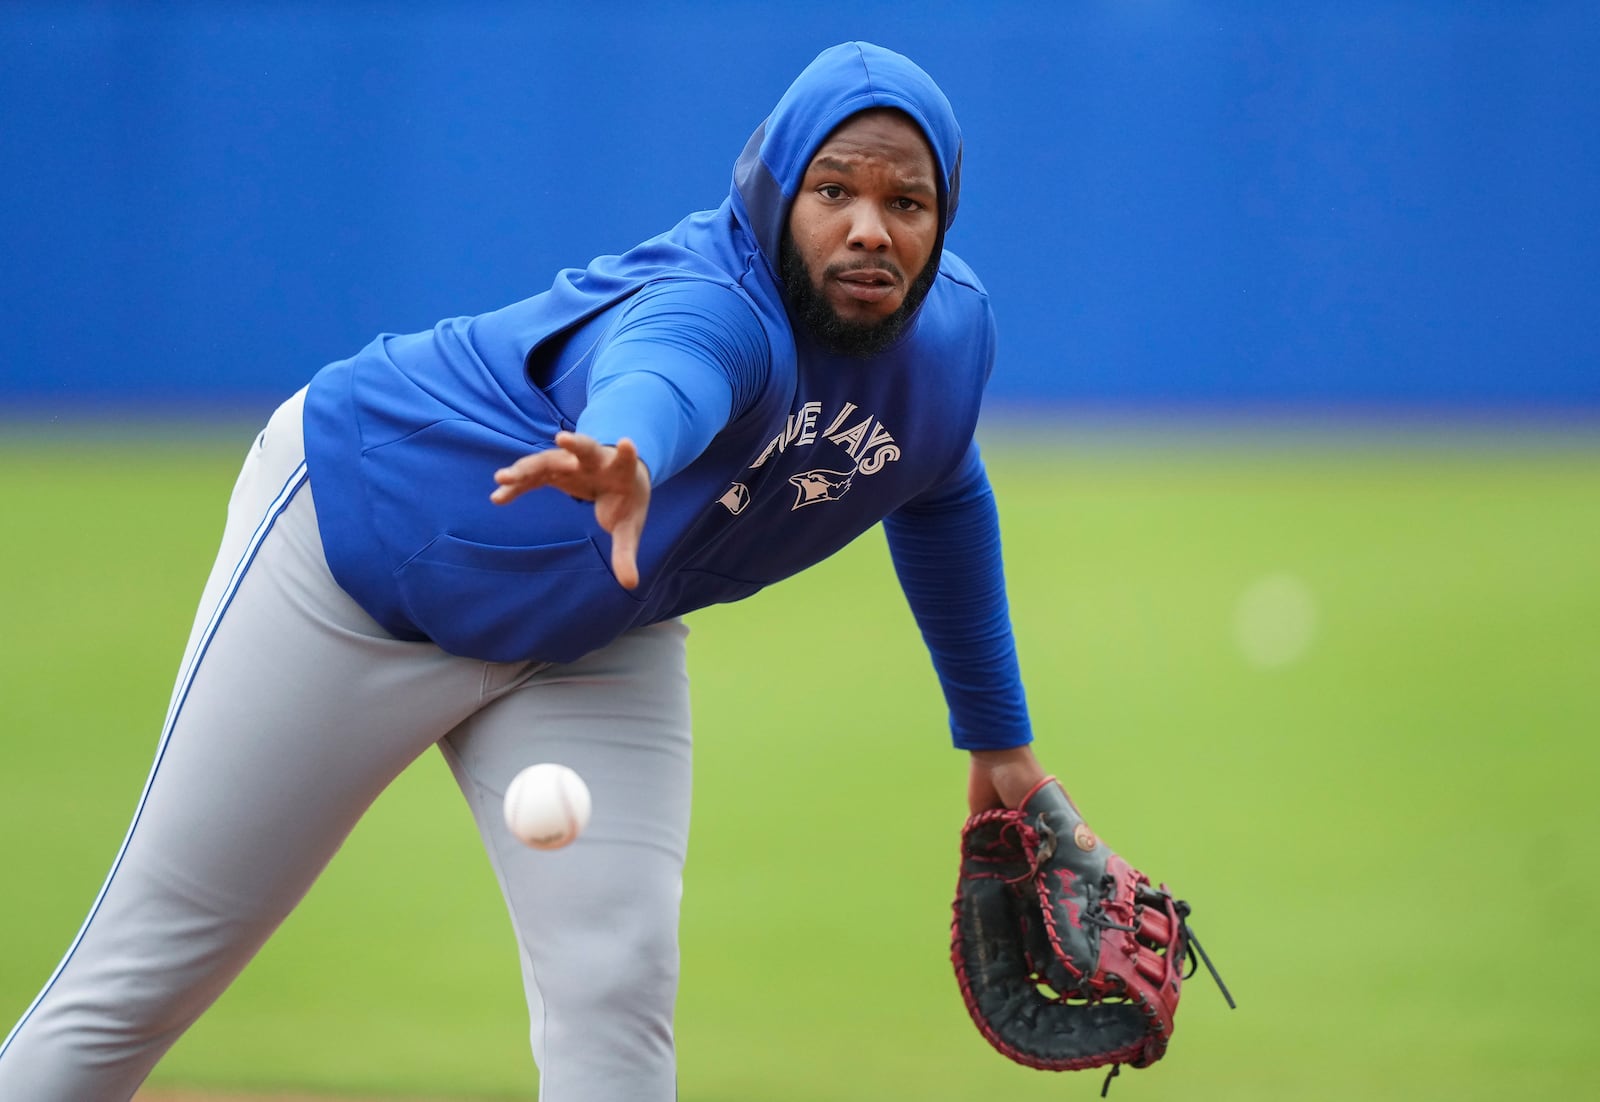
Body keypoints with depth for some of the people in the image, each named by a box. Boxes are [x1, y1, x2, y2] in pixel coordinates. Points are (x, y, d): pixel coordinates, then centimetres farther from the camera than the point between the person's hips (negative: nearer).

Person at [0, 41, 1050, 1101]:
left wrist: (997, 732, 17)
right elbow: (663, 373, -61)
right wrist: (630, 462, -84)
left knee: (617, 988, -12)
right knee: (153, 971, -3)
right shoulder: (715, 303, -34)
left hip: (592, 644, 6)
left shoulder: (951, 328, -10)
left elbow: (940, 498, 13)